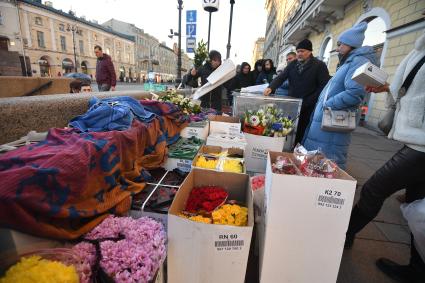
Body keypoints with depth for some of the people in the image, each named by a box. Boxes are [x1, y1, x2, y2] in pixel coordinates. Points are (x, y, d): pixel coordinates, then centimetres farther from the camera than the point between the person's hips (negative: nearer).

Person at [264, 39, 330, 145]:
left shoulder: (319, 65, 0)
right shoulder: (292, 64, 12)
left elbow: (324, 86, -6)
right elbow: (281, 77, 1)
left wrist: (307, 102, -12)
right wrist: (271, 87, -19)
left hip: (307, 107, -3)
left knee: (301, 133, 1)